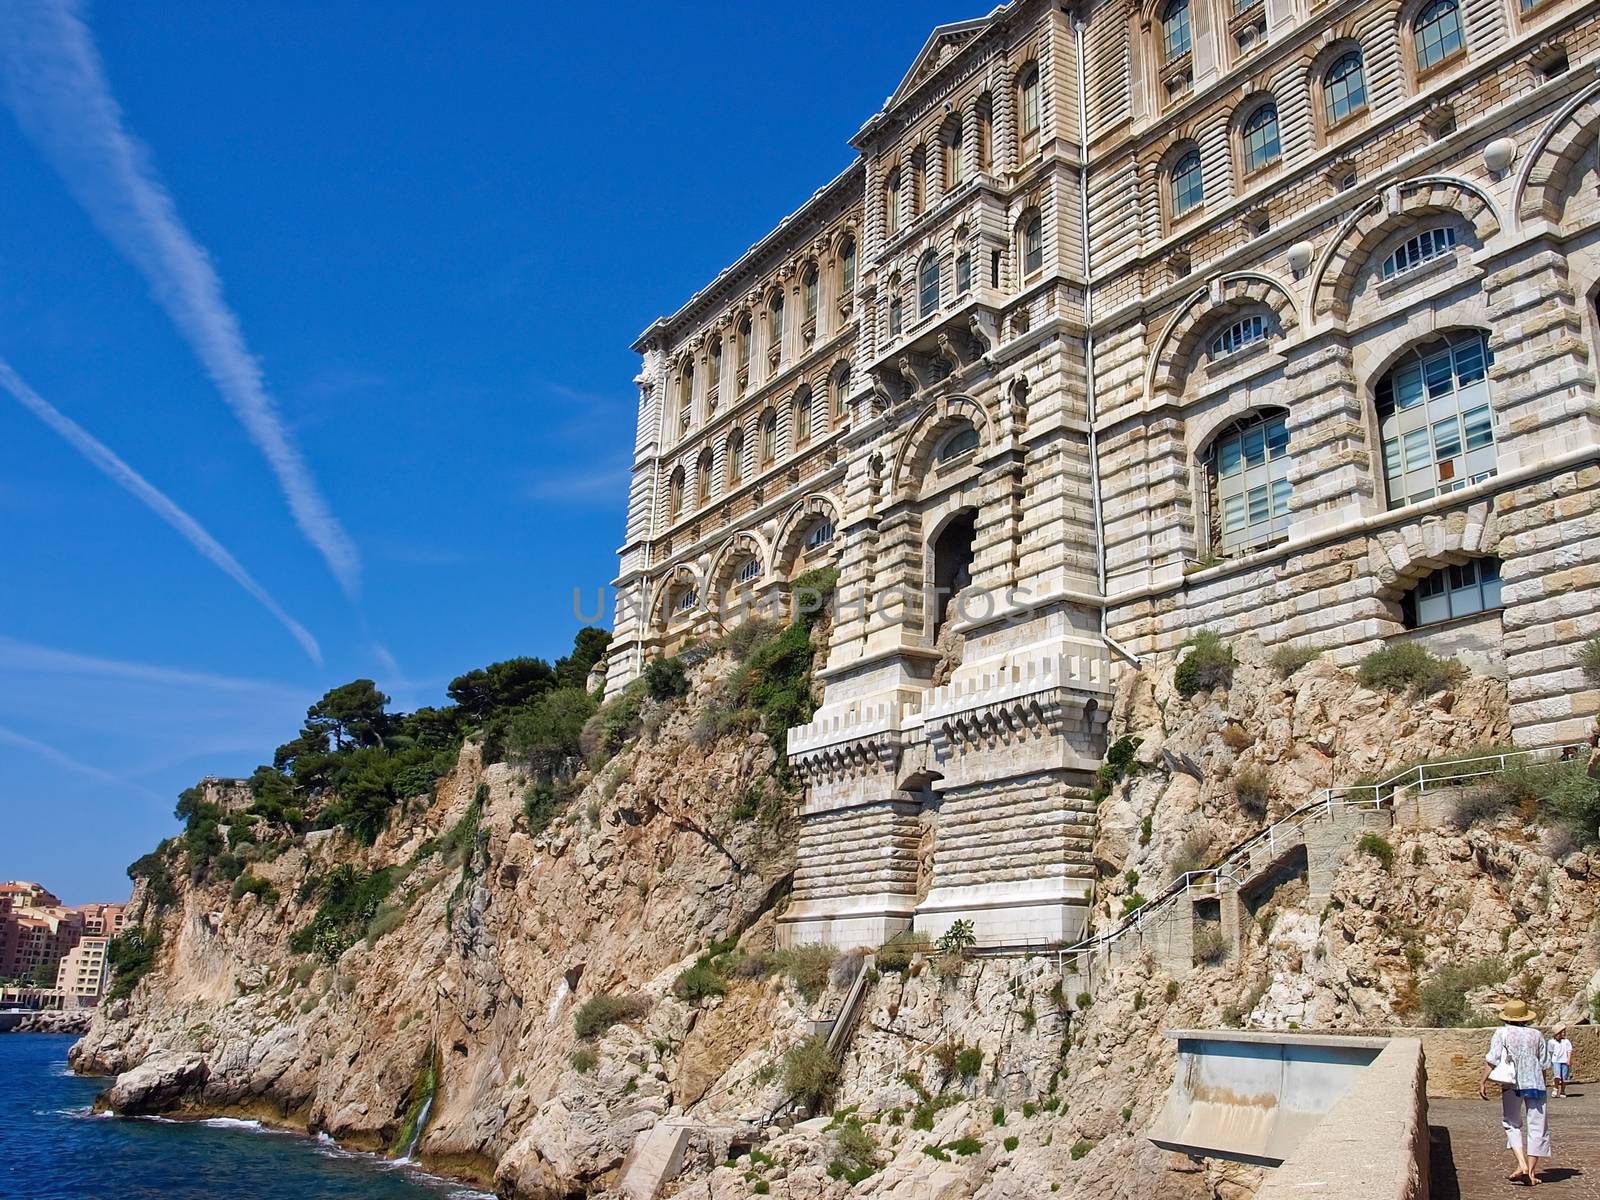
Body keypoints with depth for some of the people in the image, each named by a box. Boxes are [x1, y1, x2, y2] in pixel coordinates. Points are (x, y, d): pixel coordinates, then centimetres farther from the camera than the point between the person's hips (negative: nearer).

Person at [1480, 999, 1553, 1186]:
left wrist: (1483, 1081, -7)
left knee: (1512, 1123, 13)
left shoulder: (1502, 1033, -3)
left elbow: (1492, 1060, -11)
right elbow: (1545, 1064, 10)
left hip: (1511, 1085, -2)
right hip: (1535, 1084, 2)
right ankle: (1531, 1172, 9)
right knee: (1537, 1127, 8)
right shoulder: (1537, 1034, 6)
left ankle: (1522, 1165, -4)